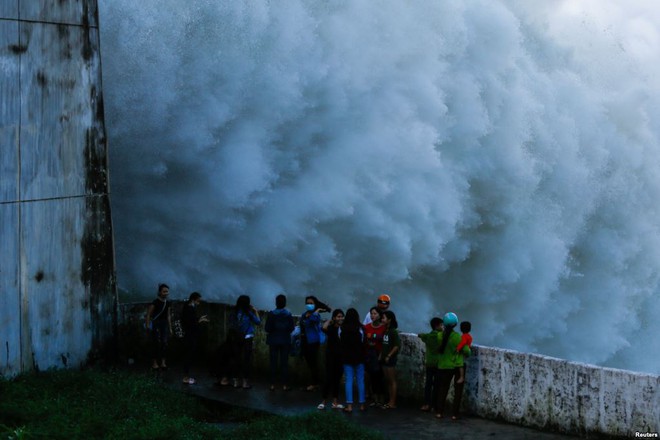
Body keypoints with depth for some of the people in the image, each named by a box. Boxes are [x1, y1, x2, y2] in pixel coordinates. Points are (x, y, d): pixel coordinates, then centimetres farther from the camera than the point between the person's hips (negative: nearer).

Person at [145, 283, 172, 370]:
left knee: (164, 343, 0)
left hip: (164, 324, 5)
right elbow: (148, 314, -10)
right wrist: (147, 325, -19)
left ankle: (163, 362, 5)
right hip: (156, 324, -5)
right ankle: (154, 362, 0)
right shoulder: (155, 302, -10)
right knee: (156, 343, -7)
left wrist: (170, 328, 16)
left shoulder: (168, 303, 9)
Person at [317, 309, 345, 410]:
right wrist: (330, 321, -14)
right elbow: (324, 328, -29)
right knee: (329, 378, -4)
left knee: (337, 379, 10)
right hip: (331, 356, -3)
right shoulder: (331, 328, -5)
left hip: (341, 357, 3)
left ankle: (335, 402, 18)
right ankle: (323, 401, 3)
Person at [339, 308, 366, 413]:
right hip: (359, 357, -1)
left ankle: (349, 405, 0)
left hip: (347, 357, 1)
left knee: (349, 381, 4)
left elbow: (340, 342, -1)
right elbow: (364, 342, -8)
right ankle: (362, 404, 11)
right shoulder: (360, 328, -9)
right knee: (360, 381, 7)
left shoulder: (342, 328, -5)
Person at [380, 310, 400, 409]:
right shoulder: (385, 331, 11)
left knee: (392, 381, -2)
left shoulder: (393, 331, -12)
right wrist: (381, 355, 5)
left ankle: (393, 403, 1)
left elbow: (397, 346, -16)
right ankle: (390, 401, 17)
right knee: (387, 381, 11)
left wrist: (389, 356, -16)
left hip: (390, 359, -8)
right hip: (384, 359, 8)